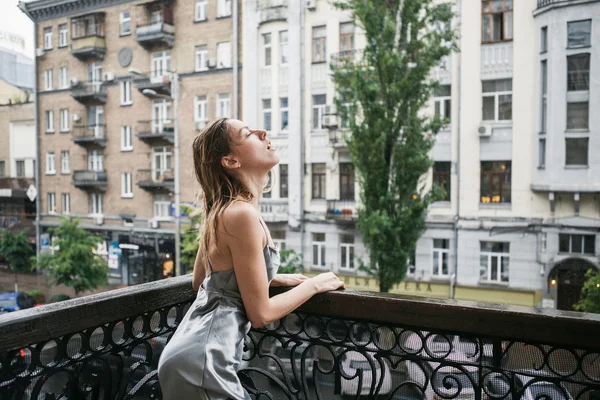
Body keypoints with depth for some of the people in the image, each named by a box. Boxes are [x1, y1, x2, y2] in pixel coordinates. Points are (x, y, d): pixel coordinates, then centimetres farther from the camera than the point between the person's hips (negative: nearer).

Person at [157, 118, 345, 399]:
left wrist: (277, 279, 15)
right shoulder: (242, 214, -22)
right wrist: (315, 284, -3)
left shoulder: (221, 210, 6)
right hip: (202, 363, -8)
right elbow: (261, 313, -17)